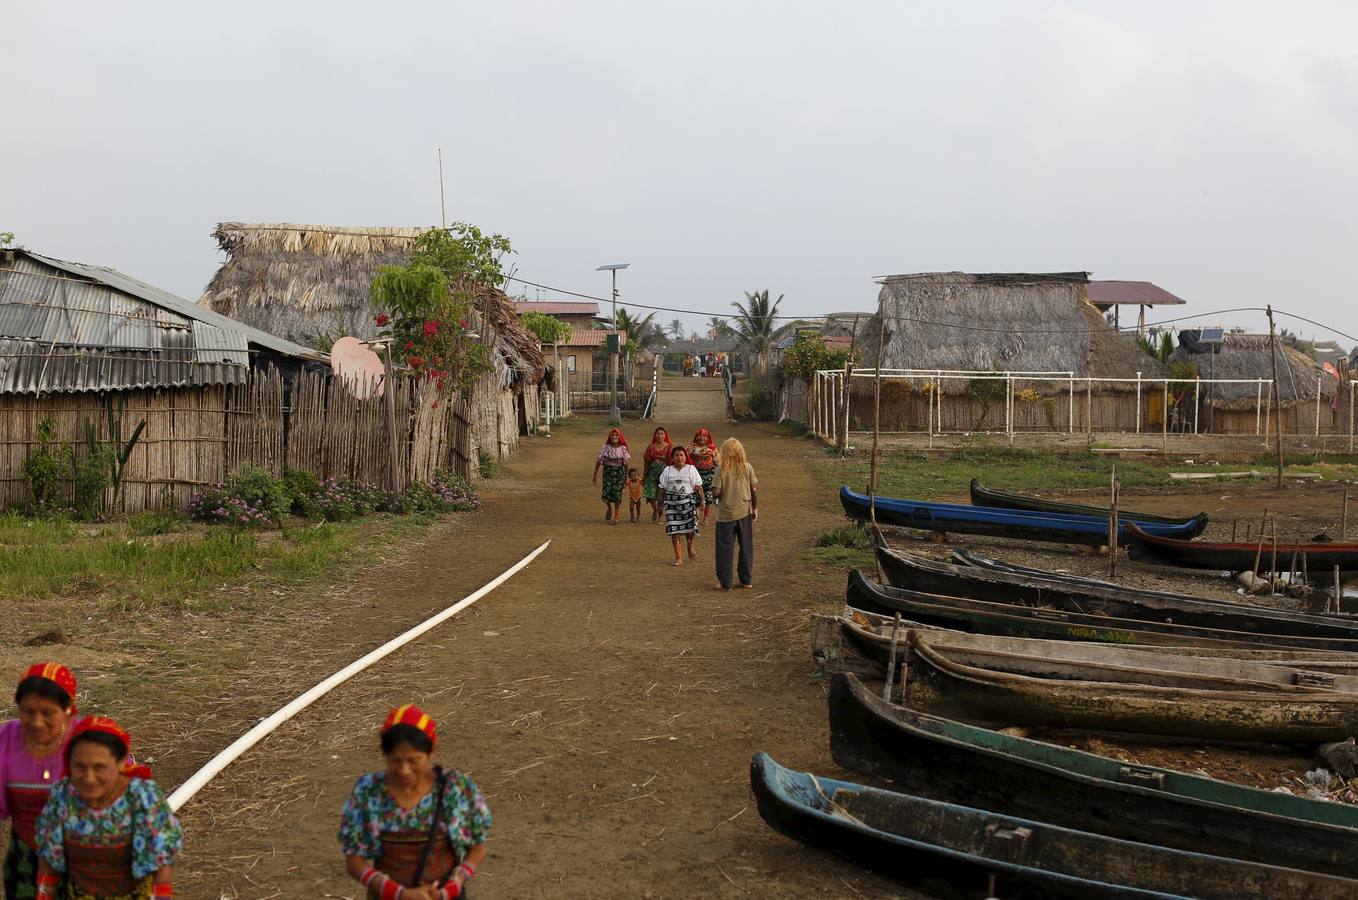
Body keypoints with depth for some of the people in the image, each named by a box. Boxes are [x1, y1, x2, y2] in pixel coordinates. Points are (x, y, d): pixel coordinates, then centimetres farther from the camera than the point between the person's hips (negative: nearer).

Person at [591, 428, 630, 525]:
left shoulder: (623, 448, -1)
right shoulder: (606, 447, -3)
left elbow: (625, 462, 7)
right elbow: (598, 461, 2)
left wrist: (626, 475, 10)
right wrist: (595, 474, -1)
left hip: (619, 473, 0)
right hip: (608, 473, 0)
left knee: (617, 494, -1)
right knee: (606, 495, -7)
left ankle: (616, 516, 12)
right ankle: (609, 508, 26)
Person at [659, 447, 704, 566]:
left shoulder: (691, 469, 7)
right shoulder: (668, 471, 11)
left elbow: (698, 486, 3)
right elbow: (662, 488, 13)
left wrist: (701, 500, -5)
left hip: (688, 501, -1)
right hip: (672, 502, 1)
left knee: (690, 527, -3)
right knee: (674, 529, -4)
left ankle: (690, 548, 30)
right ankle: (678, 557, 2)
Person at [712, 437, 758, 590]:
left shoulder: (722, 470, -13)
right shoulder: (747, 467, -5)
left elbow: (717, 492, -12)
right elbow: (754, 489, -1)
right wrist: (755, 508, 11)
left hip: (726, 514, -3)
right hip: (745, 512, 3)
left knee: (724, 549, 7)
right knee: (746, 547, 14)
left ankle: (725, 582, 9)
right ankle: (747, 580, 19)